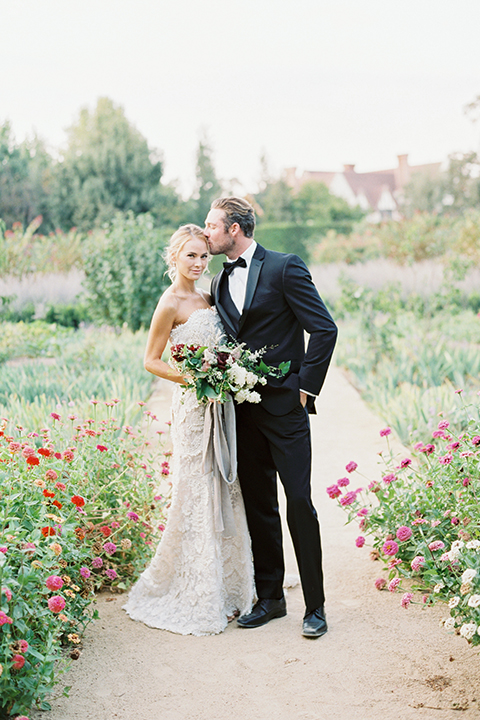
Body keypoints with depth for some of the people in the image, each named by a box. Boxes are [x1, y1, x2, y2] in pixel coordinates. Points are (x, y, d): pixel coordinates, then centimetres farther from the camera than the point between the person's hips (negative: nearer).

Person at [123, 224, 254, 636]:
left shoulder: (206, 298, 14)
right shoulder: (171, 303, -8)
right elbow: (151, 361, -8)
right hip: (194, 407, -8)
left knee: (226, 493, 11)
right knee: (198, 497, -4)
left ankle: (226, 589, 23)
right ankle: (198, 600, 8)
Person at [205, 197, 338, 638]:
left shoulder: (285, 268, -7)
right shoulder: (220, 283, 13)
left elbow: (325, 329, -10)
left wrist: (306, 388, -11)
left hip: (284, 407, -6)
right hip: (242, 409, 6)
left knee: (299, 503, -5)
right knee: (258, 507, 11)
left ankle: (315, 605, 6)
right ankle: (270, 598, 22)